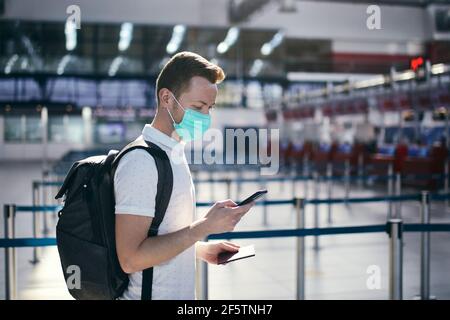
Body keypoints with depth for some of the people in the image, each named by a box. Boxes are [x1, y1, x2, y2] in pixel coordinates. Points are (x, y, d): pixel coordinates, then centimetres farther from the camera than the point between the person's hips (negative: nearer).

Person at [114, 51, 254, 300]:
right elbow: (131, 259, -26)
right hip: (153, 293, -9)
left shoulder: (174, 155, 9)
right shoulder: (140, 161, -20)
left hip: (181, 292, 9)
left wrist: (202, 250, 5)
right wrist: (206, 226, -24)